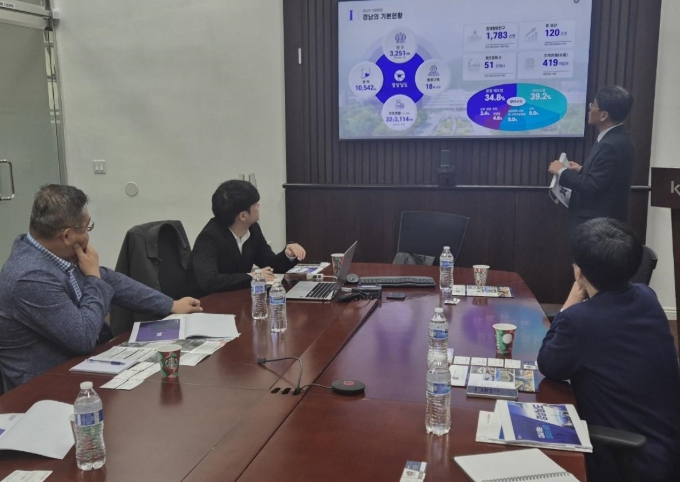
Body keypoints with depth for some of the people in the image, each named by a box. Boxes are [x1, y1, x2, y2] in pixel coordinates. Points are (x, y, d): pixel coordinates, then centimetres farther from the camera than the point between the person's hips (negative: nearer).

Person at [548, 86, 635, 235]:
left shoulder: (610, 145, -24)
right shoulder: (617, 139, 8)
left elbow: (591, 186, -24)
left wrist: (562, 171, -13)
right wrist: (582, 170, 12)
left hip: (597, 224, -10)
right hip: (604, 220, 10)